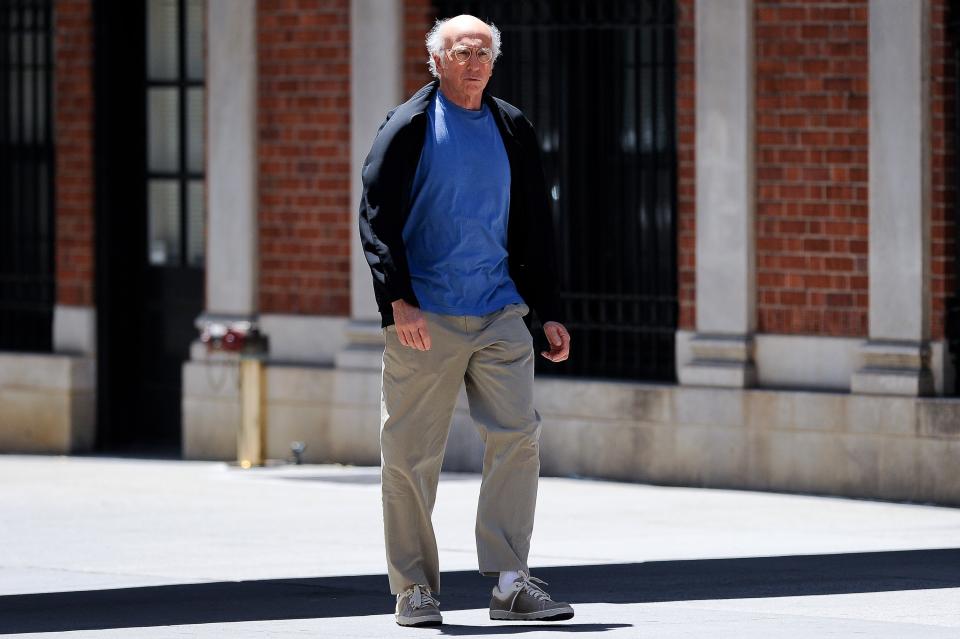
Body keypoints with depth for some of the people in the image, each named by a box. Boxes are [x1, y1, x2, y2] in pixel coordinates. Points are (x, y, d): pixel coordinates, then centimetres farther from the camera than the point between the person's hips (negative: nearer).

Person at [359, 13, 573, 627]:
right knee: (412, 454, 0)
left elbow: (536, 227, 17)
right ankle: (415, 589, 10)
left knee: (518, 435, -8)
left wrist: (550, 313, 13)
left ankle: (511, 583, -6)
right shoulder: (409, 128, 0)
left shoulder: (512, 129, 12)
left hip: (499, 315, 3)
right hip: (424, 319, -3)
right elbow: (377, 217, -5)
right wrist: (398, 299, -16)